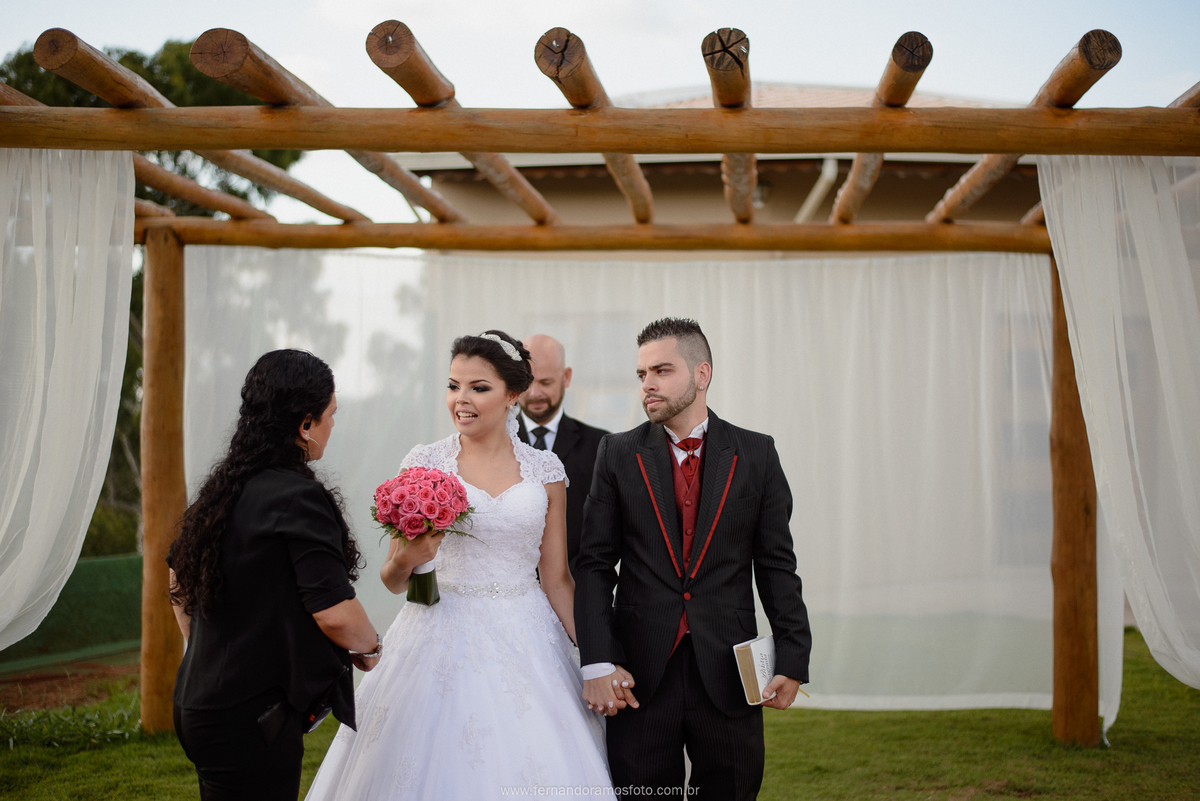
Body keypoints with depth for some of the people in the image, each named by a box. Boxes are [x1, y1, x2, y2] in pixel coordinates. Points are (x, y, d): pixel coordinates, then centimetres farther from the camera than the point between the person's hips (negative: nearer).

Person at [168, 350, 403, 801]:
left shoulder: (222, 489, 8)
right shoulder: (300, 498, -18)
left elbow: (178, 580, 20)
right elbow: (333, 611, -22)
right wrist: (369, 650, -2)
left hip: (199, 703, 9)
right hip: (251, 717, -9)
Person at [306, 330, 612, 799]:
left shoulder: (544, 470, 4)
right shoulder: (424, 464, 0)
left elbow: (557, 579, 7)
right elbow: (394, 580, 3)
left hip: (525, 646, 1)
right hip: (442, 643, -1)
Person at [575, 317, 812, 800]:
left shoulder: (756, 454, 5)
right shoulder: (618, 455, 5)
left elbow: (776, 564, 5)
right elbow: (595, 565, 1)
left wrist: (793, 658, -2)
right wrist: (596, 663, -9)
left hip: (727, 672, 0)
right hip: (639, 676, 0)